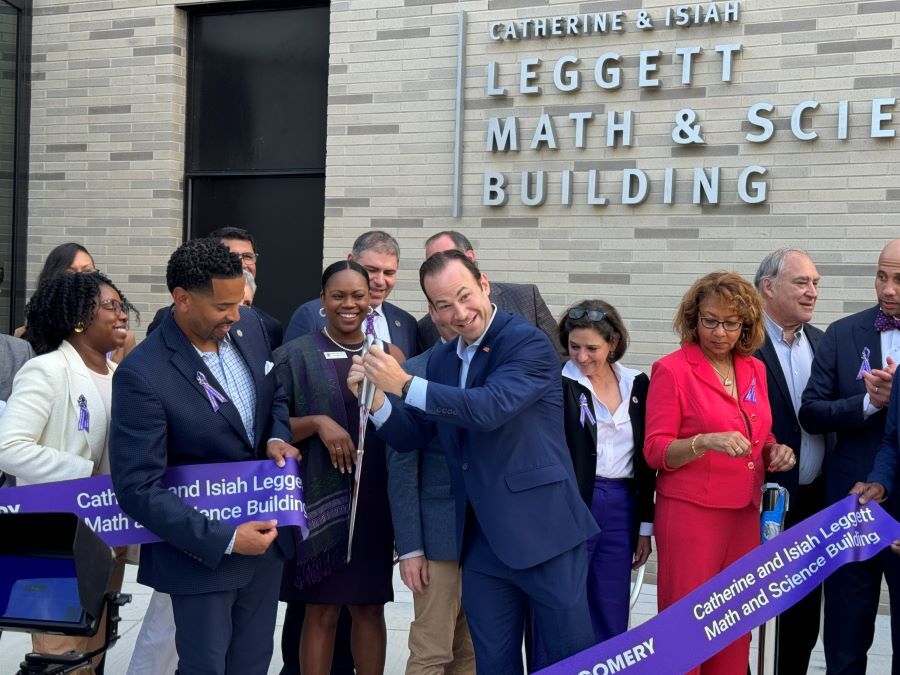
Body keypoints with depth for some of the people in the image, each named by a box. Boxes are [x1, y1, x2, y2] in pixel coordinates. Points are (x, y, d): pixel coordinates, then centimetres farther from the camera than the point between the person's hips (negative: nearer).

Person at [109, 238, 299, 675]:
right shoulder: (142, 375, -23)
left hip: (266, 531, 6)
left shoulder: (249, 326, -4)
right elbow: (138, 489, -23)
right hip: (202, 547, -6)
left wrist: (277, 438, -7)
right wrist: (225, 539, -25)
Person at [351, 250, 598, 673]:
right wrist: (375, 397, -6)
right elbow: (411, 437, 12)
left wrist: (404, 385, -25)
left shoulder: (528, 343, -11)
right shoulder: (441, 360, 11)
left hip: (543, 532, -6)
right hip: (481, 541, 6)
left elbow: (490, 408, -26)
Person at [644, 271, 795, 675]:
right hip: (691, 513, -6)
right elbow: (656, 451, -10)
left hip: (744, 513, 6)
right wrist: (705, 442, -27)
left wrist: (775, 451, -1)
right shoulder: (672, 370, -8)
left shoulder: (754, 370, 9)